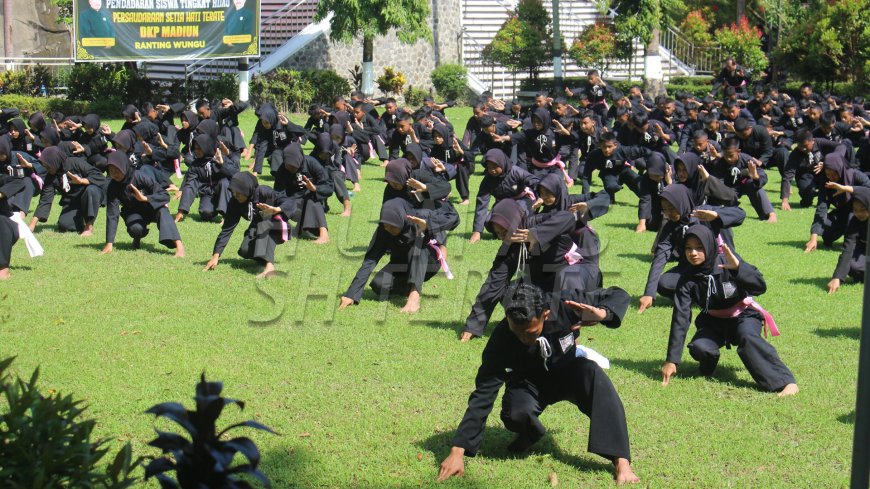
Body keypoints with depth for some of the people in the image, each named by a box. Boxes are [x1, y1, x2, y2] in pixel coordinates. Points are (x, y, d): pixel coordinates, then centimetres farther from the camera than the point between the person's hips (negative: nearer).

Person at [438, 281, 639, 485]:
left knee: (591, 372, -34)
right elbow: (483, 394, -26)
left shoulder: (565, 305, -29)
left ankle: (621, 460, -34)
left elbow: (618, 295, -15)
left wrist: (601, 313, -40)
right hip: (528, 384, 0)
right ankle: (528, 435, 6)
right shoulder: (501, 338, -29)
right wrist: (457, 451, -30)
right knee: (516, 413, -35)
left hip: (567, 374, 1)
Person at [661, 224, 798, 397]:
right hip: (713, 321, 3)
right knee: (698, 348, -26)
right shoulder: (687, 279, -14)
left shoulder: (726, 261, -20)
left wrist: (738, 267, -45)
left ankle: (785, 381, -38)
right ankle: (709, 364, 11)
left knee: (747, 338, -35)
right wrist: (671, 360, -23)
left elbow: (760, 287, -27)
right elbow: (680, 318, -18)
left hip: (743, 316, -3)